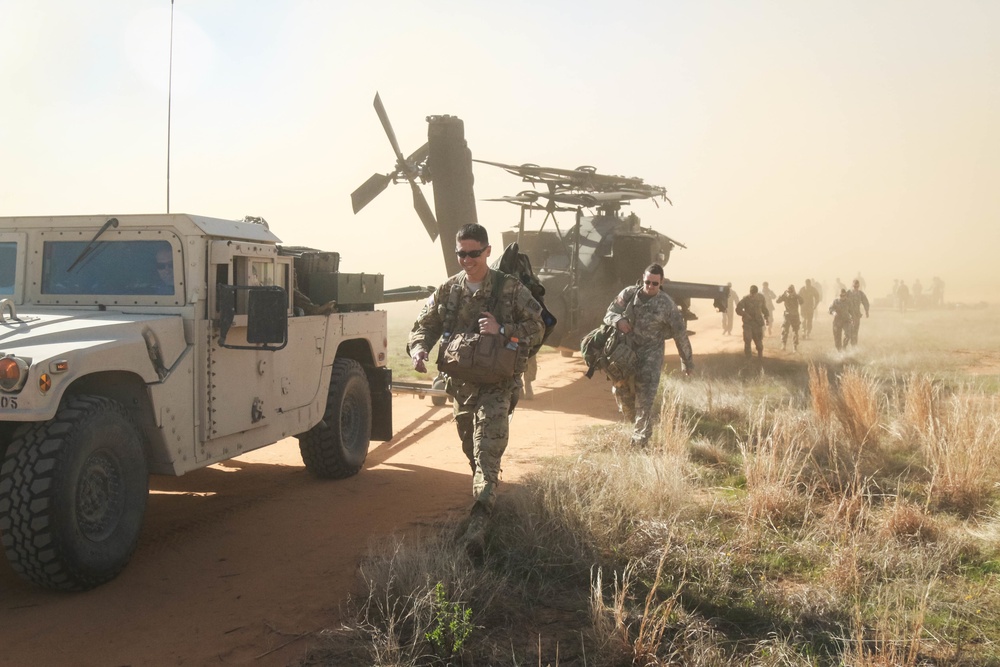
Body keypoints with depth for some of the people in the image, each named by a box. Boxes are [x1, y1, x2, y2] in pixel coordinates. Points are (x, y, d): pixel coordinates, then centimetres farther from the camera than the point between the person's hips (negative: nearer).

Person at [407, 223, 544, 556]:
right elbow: (424, 326, 9)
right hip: (461, 381, 5)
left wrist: (502, 330, -21)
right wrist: (419, 350, -13)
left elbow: (536, 328, -5)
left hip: (497, 381, -4)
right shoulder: (447, 291, 4)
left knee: (488, 446, -16)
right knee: (471, 448, 17)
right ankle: (487, 494, 40)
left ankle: (479, 519, -23)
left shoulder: (511, 288, -5)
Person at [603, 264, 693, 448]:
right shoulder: (629, 294, 0)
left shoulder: (667, 305, -7)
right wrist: (618, 320, -19)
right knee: (620, 390, 12)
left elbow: (680, 335, 1)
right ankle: (633, 419, 40)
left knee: (644, 401, -8)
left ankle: (640, 442, -3)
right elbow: (609, 314, 6)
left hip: (650, 357, -4)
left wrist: (687, 362, 6)